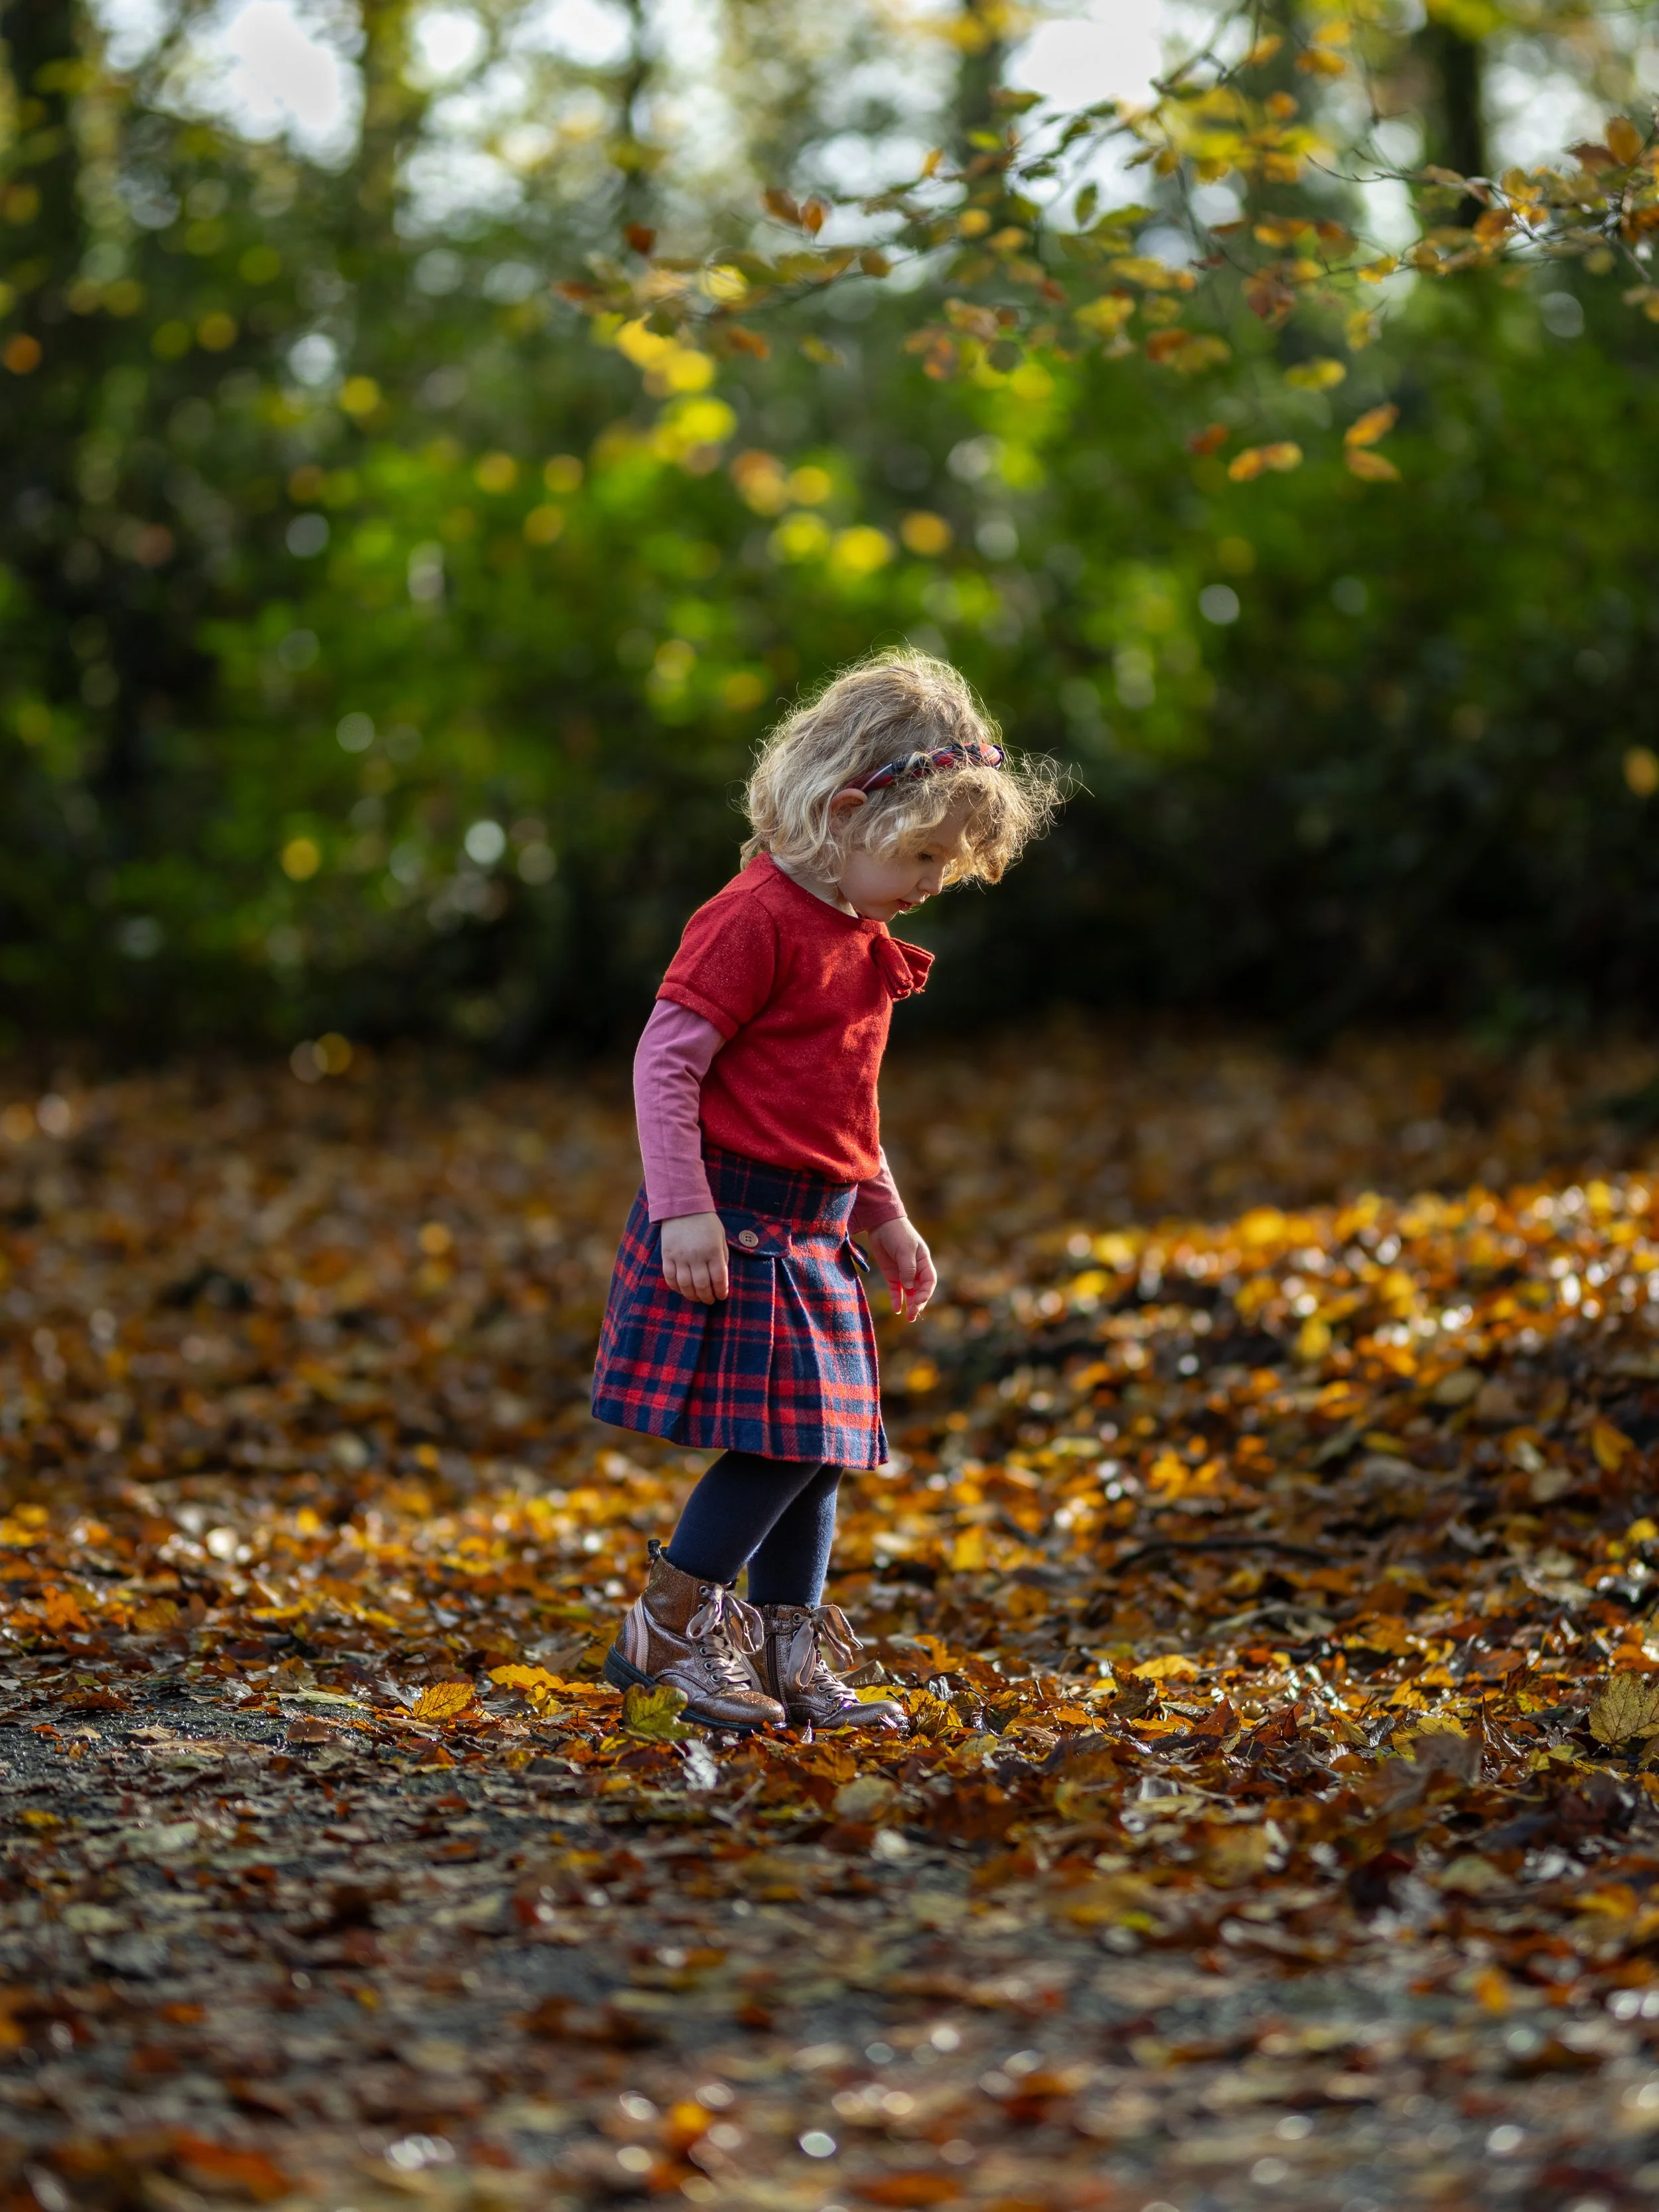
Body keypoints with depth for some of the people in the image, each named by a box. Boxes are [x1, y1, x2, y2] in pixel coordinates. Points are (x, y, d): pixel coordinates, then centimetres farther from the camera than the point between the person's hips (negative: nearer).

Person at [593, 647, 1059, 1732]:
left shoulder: (864, 940, 15)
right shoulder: (756, 921, -15)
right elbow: (665, 1061, -17)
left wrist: (889, 1221, 23)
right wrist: (682, 1210, -22)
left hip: (815, 1232, 9)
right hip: (737, 1223, -9)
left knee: (819, 1448, 10)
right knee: (783, 1440, -12)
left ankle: (791, 1663, 17)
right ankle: (667, 1631, 0)